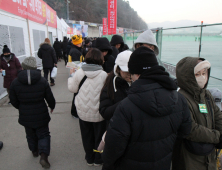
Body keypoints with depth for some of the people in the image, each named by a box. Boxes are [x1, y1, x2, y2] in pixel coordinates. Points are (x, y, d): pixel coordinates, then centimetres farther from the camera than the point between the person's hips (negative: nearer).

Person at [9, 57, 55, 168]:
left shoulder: (15, 83, -11)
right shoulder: (42, 81, -14)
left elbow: (14, 101, -1)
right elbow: (50, 98, -7)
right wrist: (52, 106, 15)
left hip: (25, 116, 2)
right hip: (41, 115, -2)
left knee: (30, 135, 24)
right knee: (43, 135, 13)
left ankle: (34, 151, 44)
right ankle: (43, 155, 1)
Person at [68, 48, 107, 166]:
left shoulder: (79, 73, -10)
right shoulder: (103, 75, -17)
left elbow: (72, 88, 3)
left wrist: (71, 76, 18)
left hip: (83, 112, 3)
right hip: (98, 113, -2)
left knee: (87, 136, 21)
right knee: (99, 136, 18)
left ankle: (89, 159, 37)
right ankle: (98, 160, 35)